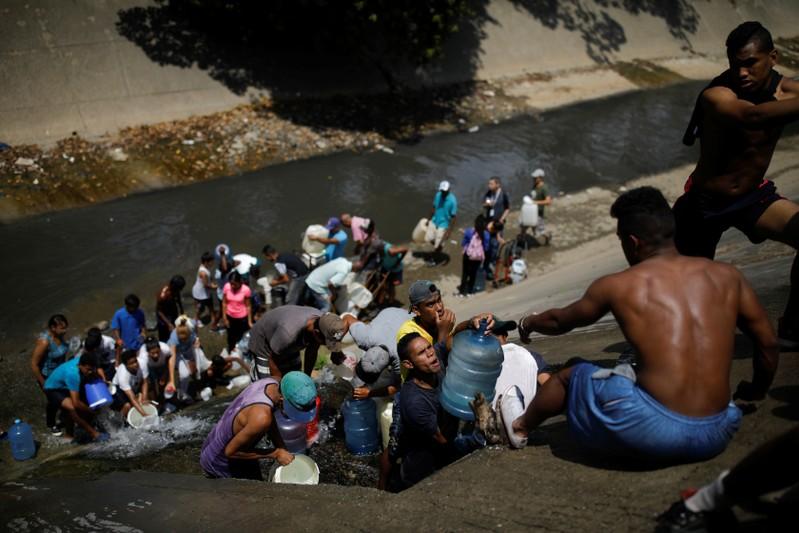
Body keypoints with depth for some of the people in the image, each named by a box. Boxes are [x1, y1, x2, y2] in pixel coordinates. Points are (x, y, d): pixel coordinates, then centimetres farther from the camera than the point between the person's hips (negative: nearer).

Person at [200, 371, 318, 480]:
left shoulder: (272, 383, -18)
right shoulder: (261, 417, -42)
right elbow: (230, 451, -29)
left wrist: (283, 451, -6)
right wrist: (276, 454, -23)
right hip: (220, 465, -8)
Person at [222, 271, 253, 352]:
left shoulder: (246, 290, -24)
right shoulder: (226, 287, -17)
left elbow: (248, 306, -13)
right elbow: (224, 303, -5)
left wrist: (249, 321, -10)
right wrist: (224, 318, -3)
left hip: (242, 318, -3)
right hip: (230, 317, 3)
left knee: (240, 338, 10)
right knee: (231, 337, 21)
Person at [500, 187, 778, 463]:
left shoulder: (616, 286, -1)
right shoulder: (726, 276, 5)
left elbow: (559, 321, 18)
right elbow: (768, 343, 14)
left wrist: (529, 323, 40)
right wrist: (757, 391, 34)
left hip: (653, 432, -4)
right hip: (716, 437, 4)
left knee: (570, 377, 25)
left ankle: (519, 427, 48)